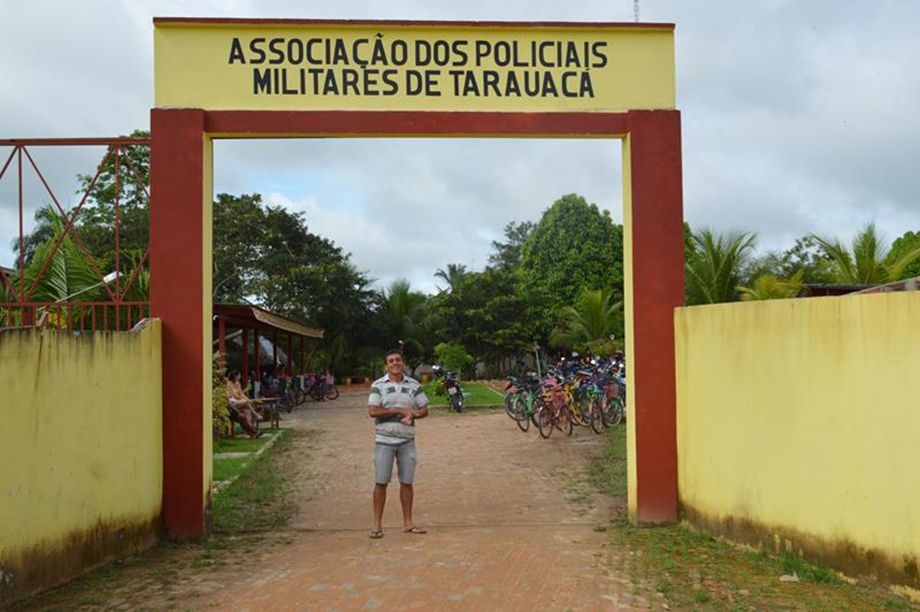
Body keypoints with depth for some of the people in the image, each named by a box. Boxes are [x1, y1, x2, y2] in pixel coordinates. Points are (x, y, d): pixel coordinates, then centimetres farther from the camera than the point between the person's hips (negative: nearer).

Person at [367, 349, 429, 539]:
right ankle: (377, 524, 7)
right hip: (384, 439, -2)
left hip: (407, 440, 3)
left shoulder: (414, 385, 8)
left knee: (407, 482, 7)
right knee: (381, 482, -1)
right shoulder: (378, 385, 0)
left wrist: (412, 415, -12)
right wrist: (399, 411, -13)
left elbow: (424, 410, 10)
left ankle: (408, 523, 17)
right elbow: (372, 411, -11)